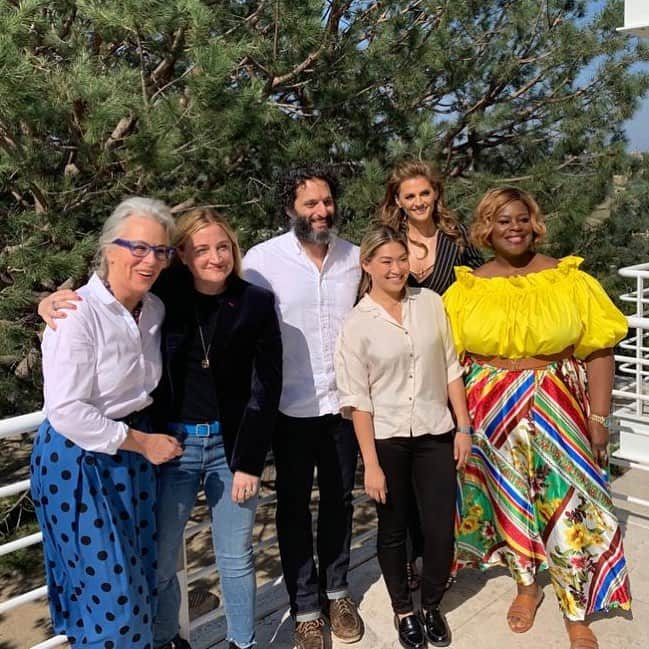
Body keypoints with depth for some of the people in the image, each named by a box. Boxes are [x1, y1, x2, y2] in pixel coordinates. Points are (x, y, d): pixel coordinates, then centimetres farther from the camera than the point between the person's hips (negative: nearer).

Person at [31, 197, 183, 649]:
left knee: (141, 579, 18)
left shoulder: (155, 310, 0)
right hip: (80, 460, -7)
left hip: (135, 453, 7)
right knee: (108, 586, 3)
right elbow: (66, 410, -23)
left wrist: (147, 438, 6)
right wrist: (142, 443, -17)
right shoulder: (79, 312, -21)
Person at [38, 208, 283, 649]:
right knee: (159, 559, 10)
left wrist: (250, 462, -7)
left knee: (236, 559, 12)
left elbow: (266, 387, -4)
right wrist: (58, 300, -18)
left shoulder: (257, 303, -4)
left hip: (232, 445, 0)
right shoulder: (164, 295, -3)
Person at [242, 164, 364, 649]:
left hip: (344, 401, 3)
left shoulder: (355, 257, 0)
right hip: (292, 407, -3)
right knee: (295, 507, 11)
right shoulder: (262, 260, -12)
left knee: (339, 500, 17)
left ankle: (337, 591, 37)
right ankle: (306, 607, 28)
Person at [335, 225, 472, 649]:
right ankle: (404, 610, 36)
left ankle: (432, 605, 32)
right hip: (386, 439, -2)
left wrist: (463, 427, 3)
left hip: (435, 435, 2)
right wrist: (371, 464, -10)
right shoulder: (357, 324, -8)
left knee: (441, 531, 4)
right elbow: (357, 400, -8)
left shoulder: (431, 303, 1)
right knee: (394, 530, 13)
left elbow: (451, 368, 6)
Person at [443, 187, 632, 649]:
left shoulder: (568, 279, -4)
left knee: (567, 503, 4)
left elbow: (598, 351, -4)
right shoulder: (468, 289, 0)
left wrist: (599, 416, -9)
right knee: (509, 500, 13)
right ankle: (527, 586, 37)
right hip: (492, 411, 2)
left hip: (557, 409, -1)